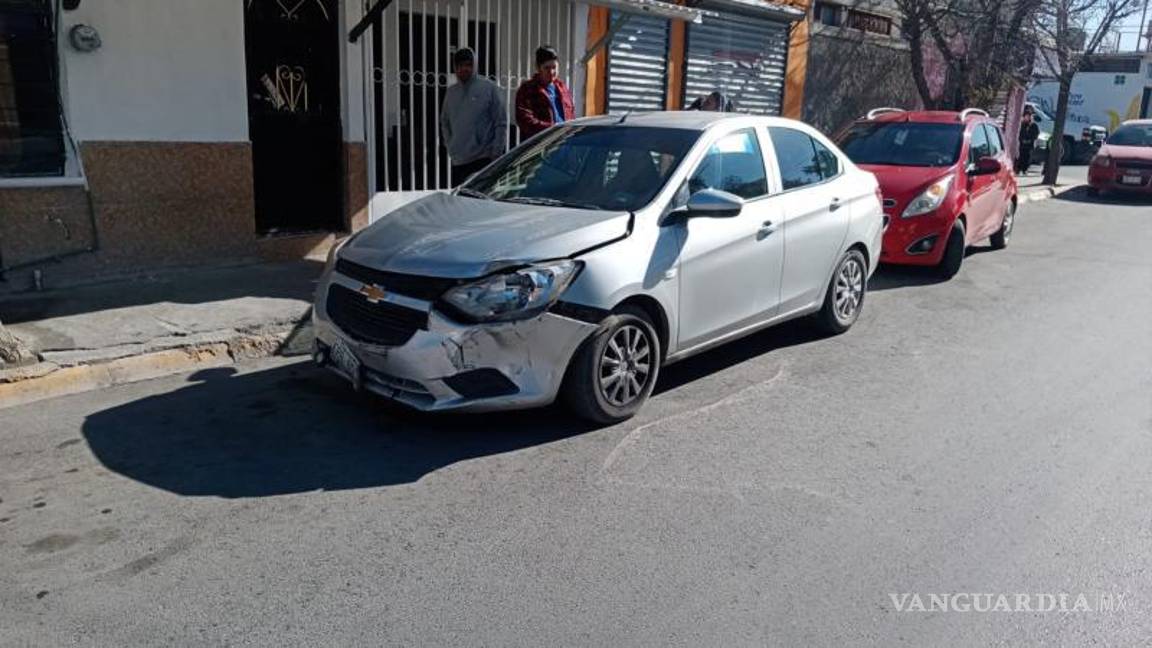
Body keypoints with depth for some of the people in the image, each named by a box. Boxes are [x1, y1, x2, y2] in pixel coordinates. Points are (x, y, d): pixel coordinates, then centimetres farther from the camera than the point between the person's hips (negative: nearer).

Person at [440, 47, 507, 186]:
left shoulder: (489, 88, -3)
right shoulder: (451, 91, 12)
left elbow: (501, 123, -4)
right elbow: (444, 122, 22)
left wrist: (496, 153, -8)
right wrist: (450, 145, 10)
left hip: (483, 160, -5)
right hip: (457, 162, 5)